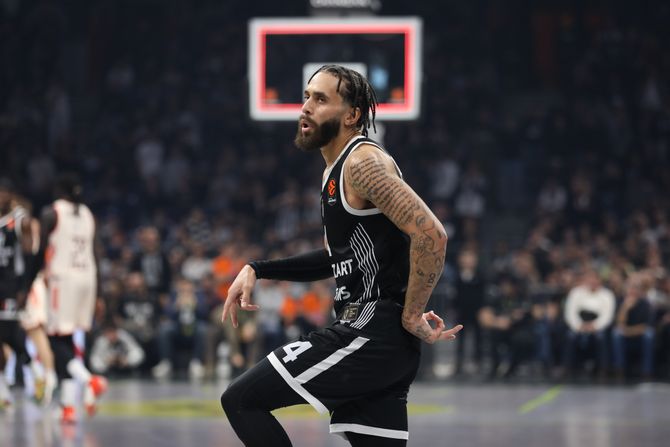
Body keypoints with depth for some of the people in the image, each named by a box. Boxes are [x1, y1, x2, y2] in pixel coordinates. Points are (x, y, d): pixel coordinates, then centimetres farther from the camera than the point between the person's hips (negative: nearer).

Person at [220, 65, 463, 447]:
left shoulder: (364, 162, -12)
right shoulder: (336, 171, 18)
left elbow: (431, 236, -22)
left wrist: (412, 316, -18)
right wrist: (258, 271, 20)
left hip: (373, 333, -10)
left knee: (241, 401, -8)